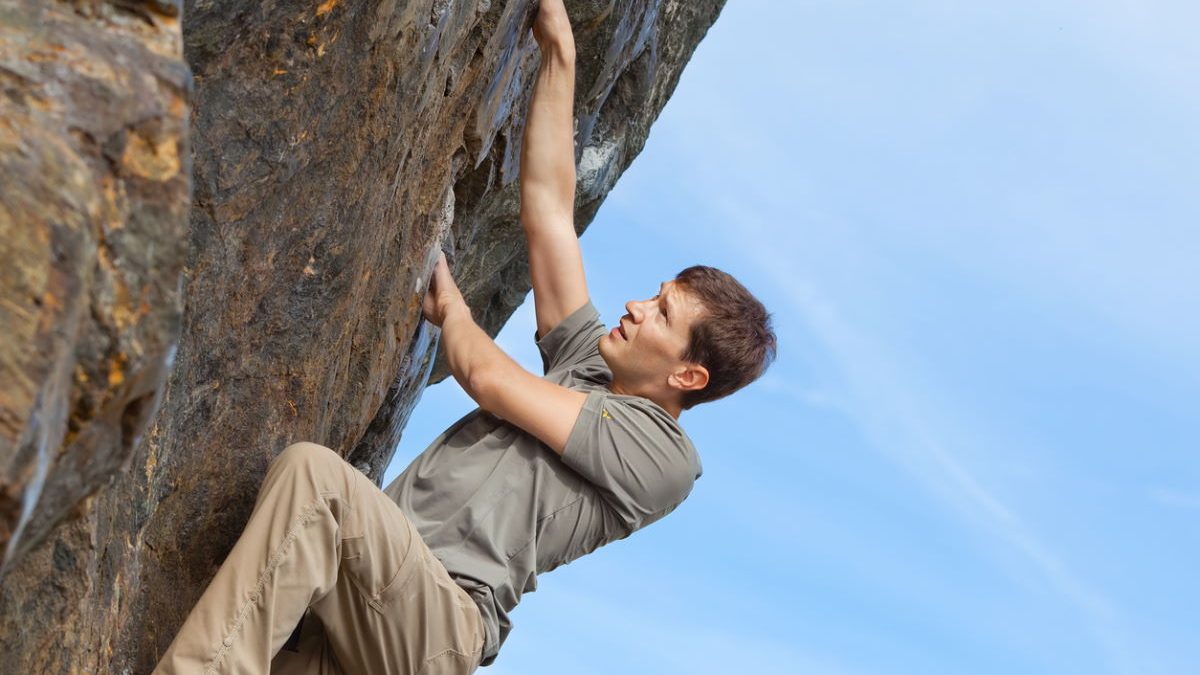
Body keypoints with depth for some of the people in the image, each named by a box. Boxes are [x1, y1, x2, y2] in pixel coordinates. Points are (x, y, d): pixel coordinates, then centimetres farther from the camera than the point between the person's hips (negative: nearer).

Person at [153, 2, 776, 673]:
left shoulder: (662, 458, 1)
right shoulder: (587, 362, 25)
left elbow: (490, 379, -2)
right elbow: (548, 202, 21)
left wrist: (451, 308, 18)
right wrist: (560, 54, 20)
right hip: (379, 576, 8)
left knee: (313, 472, -31)